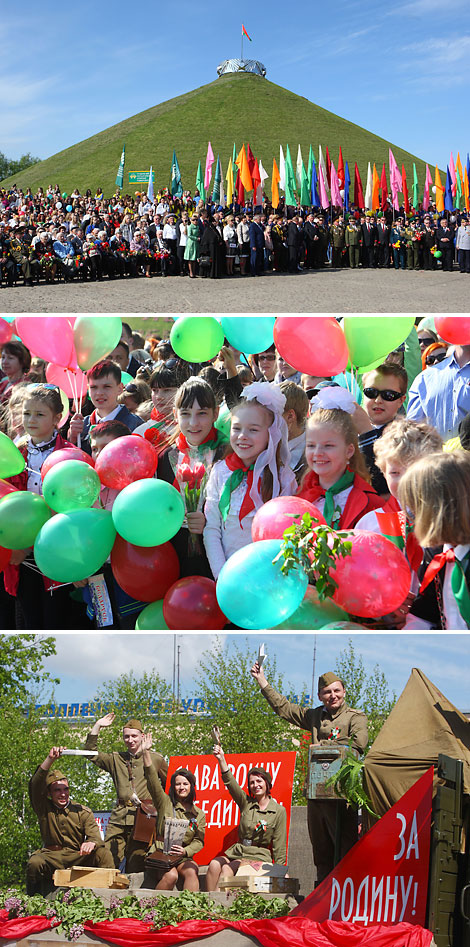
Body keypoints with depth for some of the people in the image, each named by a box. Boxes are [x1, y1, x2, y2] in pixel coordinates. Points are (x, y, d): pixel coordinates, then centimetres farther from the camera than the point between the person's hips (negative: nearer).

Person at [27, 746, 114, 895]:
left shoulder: (82, 812, 6)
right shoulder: (44, 809, 6)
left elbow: (95, 836, -8)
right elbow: (35, 785, -12)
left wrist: (91, 843, -36)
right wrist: (50, 759, -26)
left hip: (77, 856, 0)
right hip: (51, 856, 0)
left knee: (103, 853, -26)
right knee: (34, 863, -32)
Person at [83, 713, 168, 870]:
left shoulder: (156, 759, 11)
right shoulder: (116, 759, 18)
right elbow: (89, 752, 14)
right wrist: (97, 726, 9)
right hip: (119, 817, 3)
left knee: (135, 868, -7)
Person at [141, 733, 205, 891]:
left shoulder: (199, 815, 14)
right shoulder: (165, 803, 8)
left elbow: (199, 841, 12)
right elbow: (152, 779, -3)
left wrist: (185, 851, -10)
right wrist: (146, 752, -11)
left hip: (184, 857, 2)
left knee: (192, 872, -30)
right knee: (171, 875, -32)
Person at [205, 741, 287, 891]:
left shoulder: (279, 811, 3)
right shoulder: (246, 803, 9)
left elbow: (279, 844, 3)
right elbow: (230, 783, -6)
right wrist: (221, 759, -20)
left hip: (259, 856, -3)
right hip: (237, 851, 3)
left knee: (227, 869, -30)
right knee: (214, 864, -27)